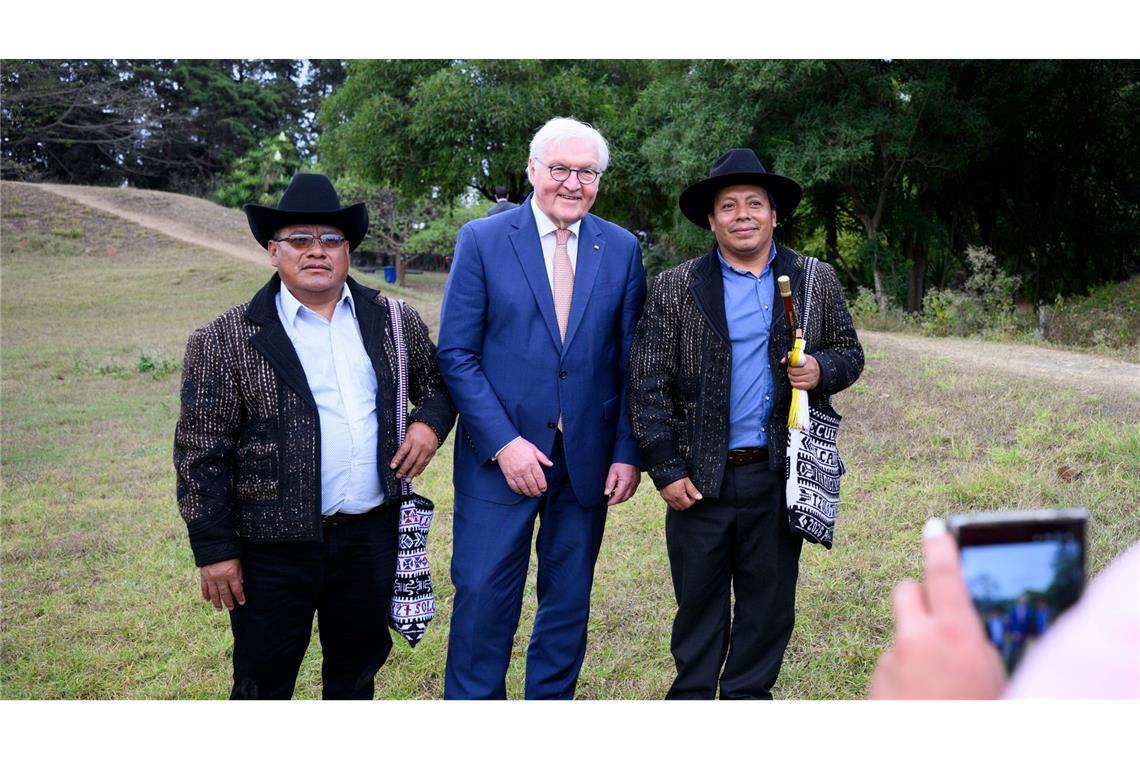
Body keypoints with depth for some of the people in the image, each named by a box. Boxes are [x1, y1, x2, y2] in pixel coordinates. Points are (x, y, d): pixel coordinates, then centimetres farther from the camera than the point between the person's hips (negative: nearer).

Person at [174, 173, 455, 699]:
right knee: (263, 688, 10)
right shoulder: (226, 341, -8)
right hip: (274, 550, -3)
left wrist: (431, 421, -3)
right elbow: (200, 454, -7)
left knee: (357, 673, 20)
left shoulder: (395, 322, 4)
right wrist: (214, 550, -8)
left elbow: (438, 379, 19)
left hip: (372, 535, 4)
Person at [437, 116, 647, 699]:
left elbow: (630, 362, 6)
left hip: (588, 458, 3)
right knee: (483, 597, 1)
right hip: (501, 455, -2)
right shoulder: (483, 240, -4)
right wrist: (502, 443, -15)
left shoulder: (621, 249, 4)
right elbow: (456, 354, -6)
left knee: (569, 600, 13)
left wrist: (628, 452, -1)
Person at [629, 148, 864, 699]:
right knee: (697, 600, 10)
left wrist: (822, 369, -10)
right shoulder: (674, 289, 0)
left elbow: (849, 352, 14)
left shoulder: (817, 282, 6)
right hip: (700, 476, -1)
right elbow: (648, 385, -2)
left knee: (769, 601, 11)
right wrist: (665, 469, -8)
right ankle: (691, 695, 27)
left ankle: (748, 696, 28)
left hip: (780, 473, 2)